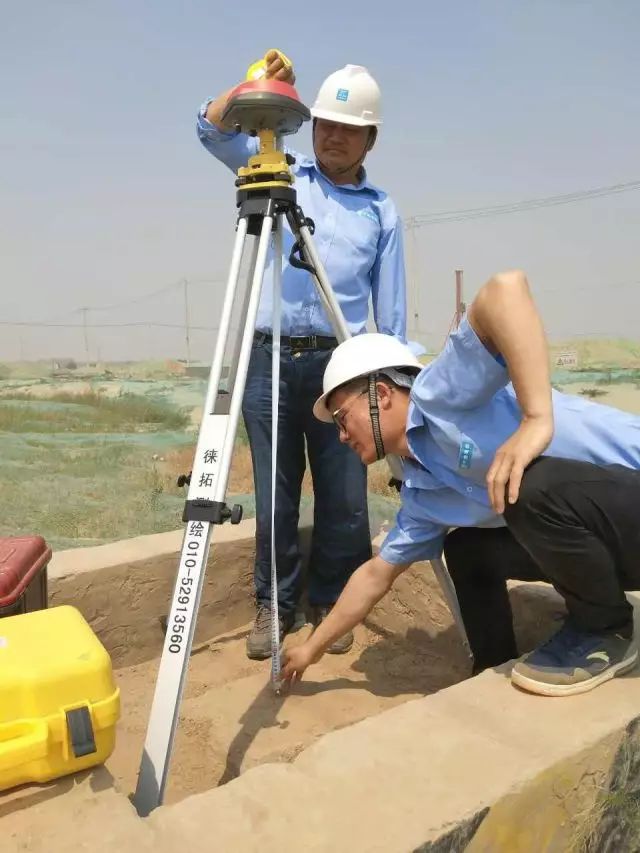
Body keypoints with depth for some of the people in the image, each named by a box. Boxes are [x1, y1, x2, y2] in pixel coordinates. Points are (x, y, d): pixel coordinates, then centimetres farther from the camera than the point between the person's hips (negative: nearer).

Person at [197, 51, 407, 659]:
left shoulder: (382, 210, 13)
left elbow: (390, 308, 9)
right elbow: (212, 130, 12)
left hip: (340, 363, 0)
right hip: (270, 360, 1)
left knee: (343, 498, 2)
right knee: (275, 496, 5)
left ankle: (331, 602, 21)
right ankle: (275, 604, 21)